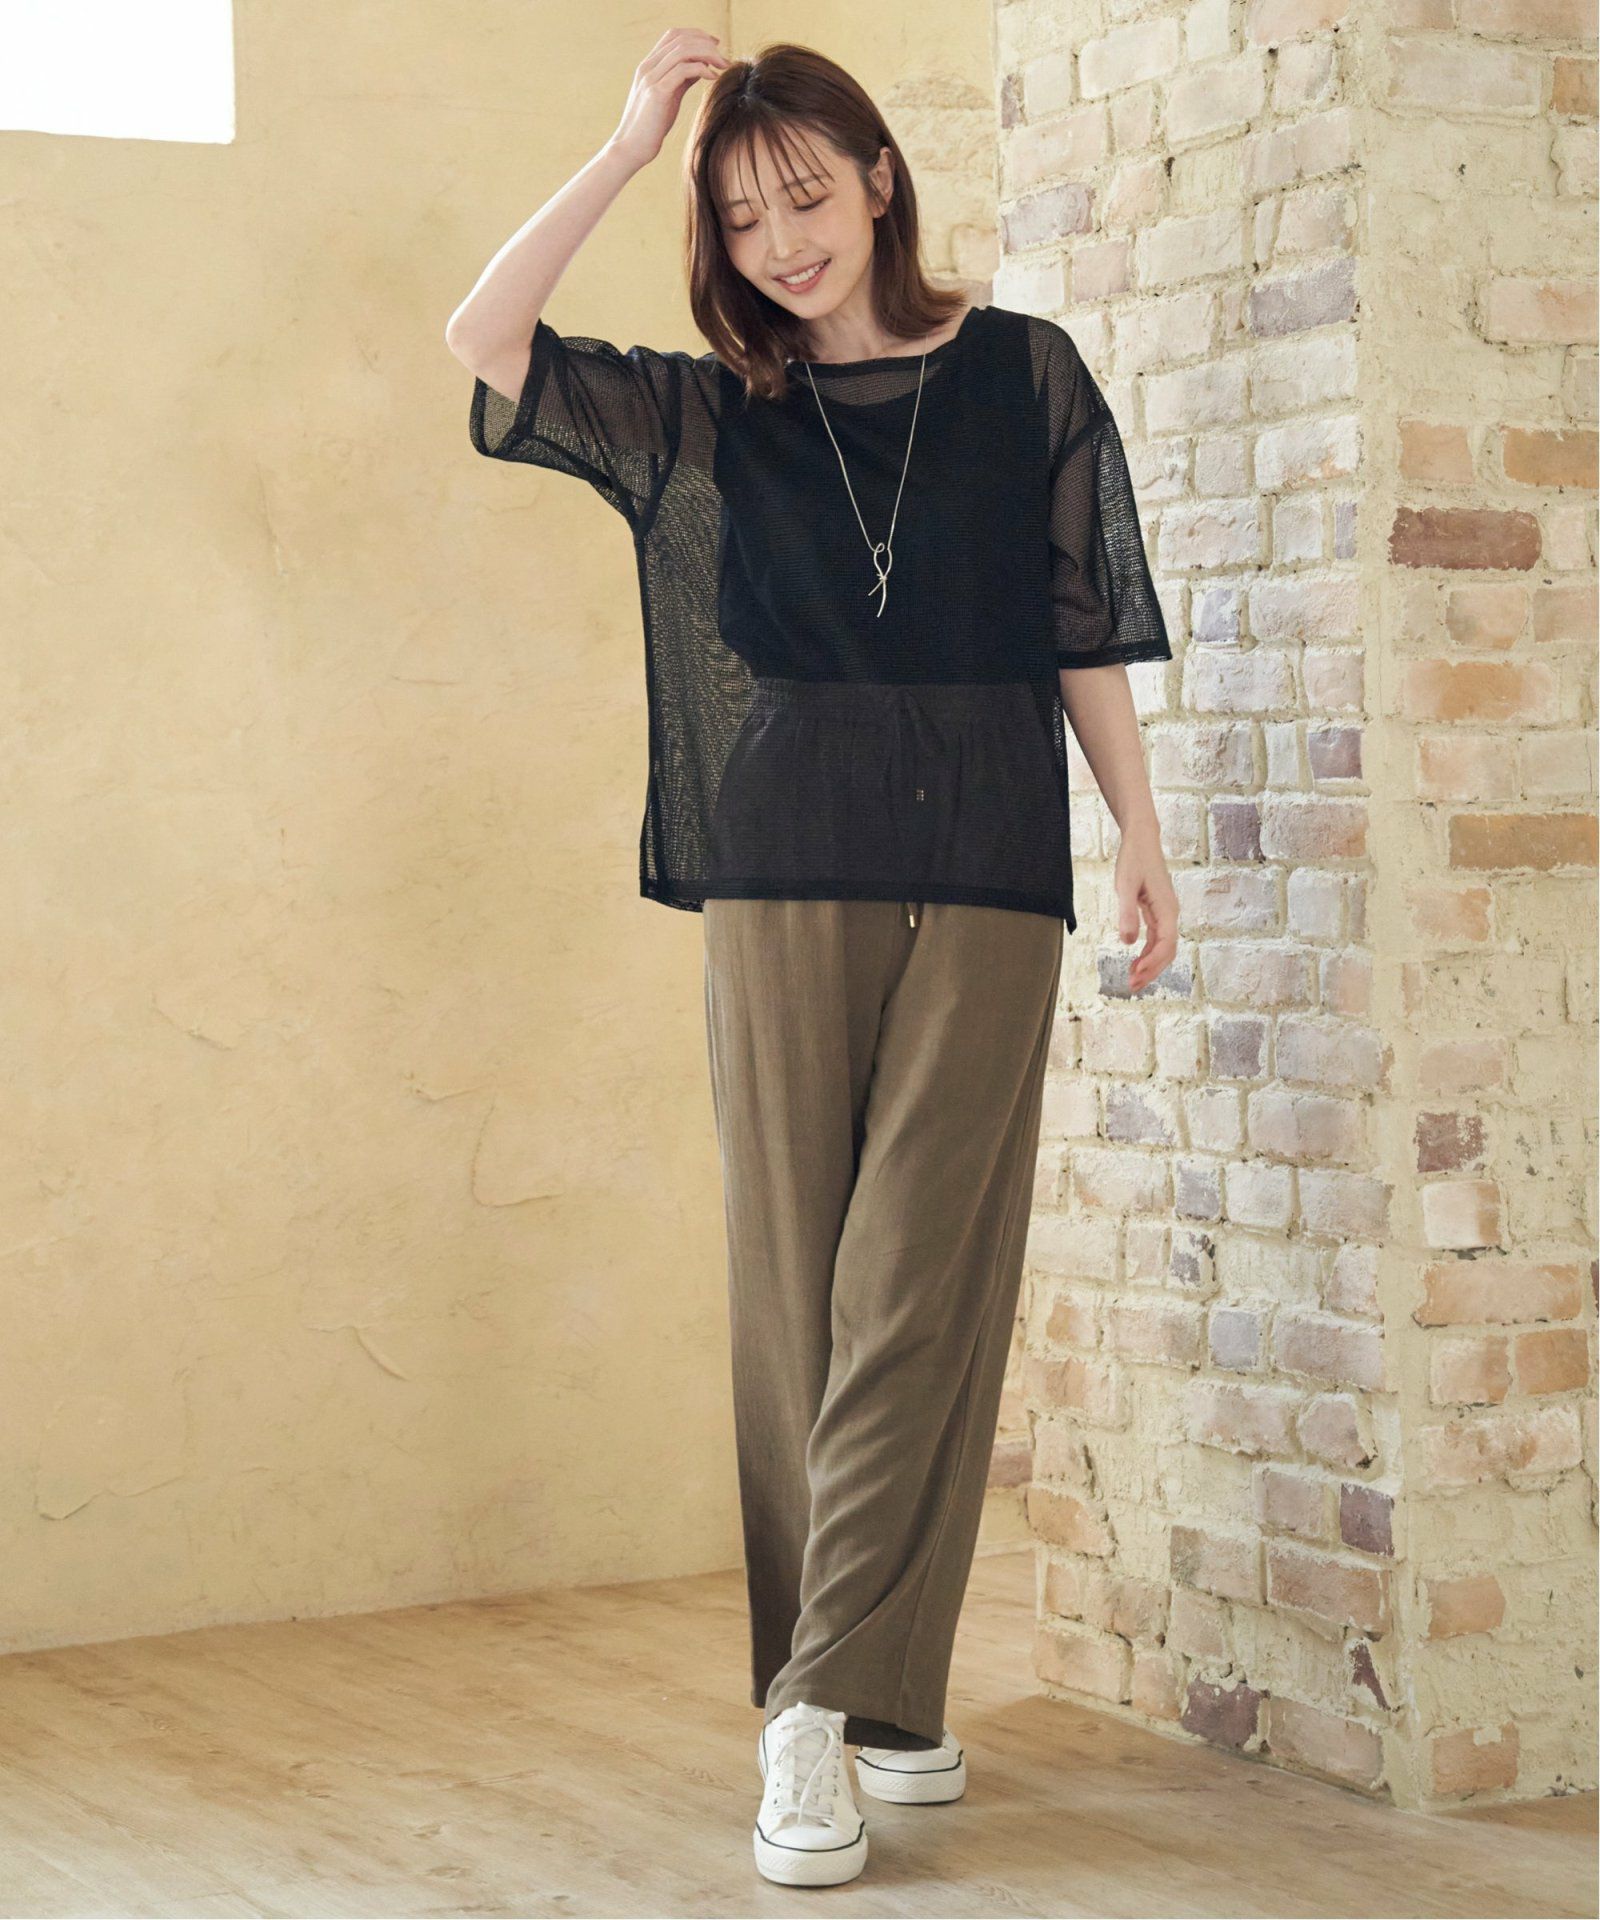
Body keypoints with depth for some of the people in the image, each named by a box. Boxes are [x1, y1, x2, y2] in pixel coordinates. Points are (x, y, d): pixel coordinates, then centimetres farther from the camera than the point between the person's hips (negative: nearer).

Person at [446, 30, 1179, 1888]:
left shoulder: (1021, 376, 10)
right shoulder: (702, 418, 12)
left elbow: (1082, 627, 11)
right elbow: (483, 339, 0)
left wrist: (1140, 834, 6)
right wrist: (631, 137, -2)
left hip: (981, 885, -1)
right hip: (784, 879, 1)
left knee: (916, 1290, -8)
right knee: (798, 1287, -1)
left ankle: (830, 1701, -7)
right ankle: (869, 1701, 6)